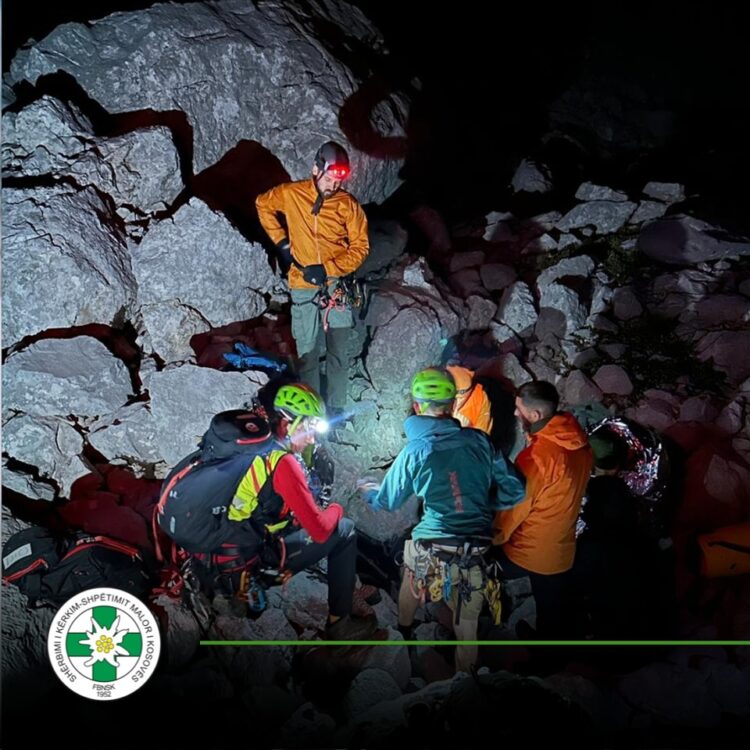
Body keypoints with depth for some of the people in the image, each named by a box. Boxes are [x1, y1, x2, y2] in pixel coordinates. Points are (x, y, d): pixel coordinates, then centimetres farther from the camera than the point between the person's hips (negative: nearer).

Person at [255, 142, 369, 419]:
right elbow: (262, 204, 16)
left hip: (336, 286, 0)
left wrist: (327, 269, -14)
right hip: (303, 289, 0)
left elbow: (360, 246, -3)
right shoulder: (290, 194, -3)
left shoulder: (348, 204, -5)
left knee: (339, 352, 5)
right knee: (307, 353, 4)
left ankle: (336, 408, 17)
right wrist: (281, 242, 7)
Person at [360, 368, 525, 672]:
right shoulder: (479, 441, -5)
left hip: (431, 548, 0)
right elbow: (514, 490, -1)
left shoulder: (414, 452, -8)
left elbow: (388, 501, 7)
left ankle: (404, 630, 56)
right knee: (467, 624, 17)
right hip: (476, 552, 0)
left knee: (411, 578, 34)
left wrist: (367, 491, 29)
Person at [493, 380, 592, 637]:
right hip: (561, 551, 7)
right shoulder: (579, 443, -4)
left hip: (526, 552, -7)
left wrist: (495, 538, -2)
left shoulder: (538, 454, -27)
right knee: (552, 617, 21)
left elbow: (517, 504, -17)